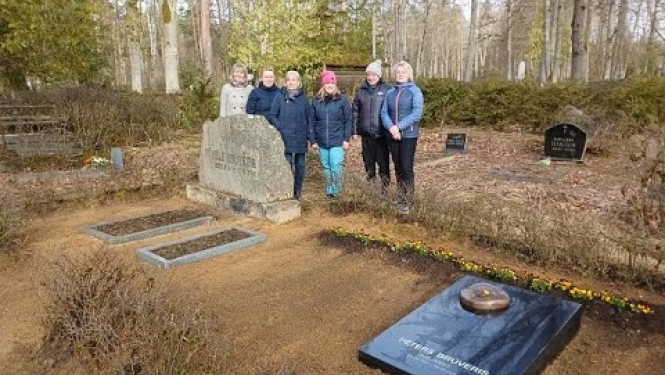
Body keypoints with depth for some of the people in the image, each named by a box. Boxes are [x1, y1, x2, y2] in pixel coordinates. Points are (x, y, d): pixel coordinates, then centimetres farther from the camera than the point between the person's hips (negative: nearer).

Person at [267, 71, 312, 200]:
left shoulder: (304, 98, 7)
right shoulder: (280, 96, 0)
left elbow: (308, 119, 9)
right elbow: (272, 116, 1)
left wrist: (310, 137, 6)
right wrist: (281, 128, -13)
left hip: (301, 138, 3)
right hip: (285, 138, -2)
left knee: (300, 165, 9)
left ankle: (298, 191, 23)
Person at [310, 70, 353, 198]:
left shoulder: (342, 99, -3)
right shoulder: (316, 100, 3)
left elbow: (348, 120, -2)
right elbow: (312, 122, 6)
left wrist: (347, 139, -7)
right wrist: (314, 140, 3)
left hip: (337, 141, -3)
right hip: (322, 141, 3)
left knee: (336, 166, -8)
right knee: (326, 167, 11)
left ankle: (336, 190, 8)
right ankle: (329, 189, 25)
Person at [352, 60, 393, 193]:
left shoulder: (387, 89, -3)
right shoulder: (361, 90, 8)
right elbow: (355, 111, 11)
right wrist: (354, 129, 7)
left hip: (381, 132, -3)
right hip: (366, 132, 3)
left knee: (383, 159, 2)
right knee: (368, 158, 12)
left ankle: (385, 184, 14)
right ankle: (370, 177, 26)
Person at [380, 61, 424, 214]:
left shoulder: (415, 91, -4)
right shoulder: (390, 93, 10)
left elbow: (417, 113, -14)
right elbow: (384, 112, 4)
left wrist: (399, 126, -20)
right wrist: (391, 127, -15)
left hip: (409, 135, -5)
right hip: (392, 136, 5)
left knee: (407, 168, -7)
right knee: (398, 168, 12)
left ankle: (408, 202, 1)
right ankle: (400, 197, 25)